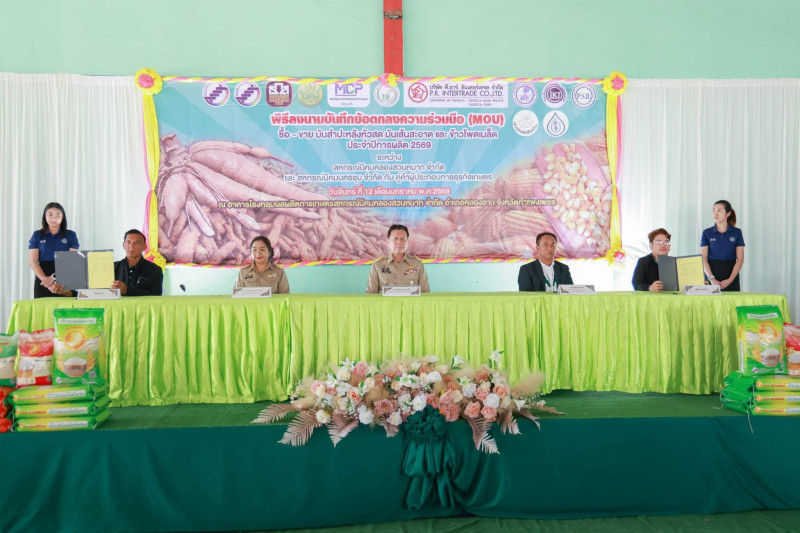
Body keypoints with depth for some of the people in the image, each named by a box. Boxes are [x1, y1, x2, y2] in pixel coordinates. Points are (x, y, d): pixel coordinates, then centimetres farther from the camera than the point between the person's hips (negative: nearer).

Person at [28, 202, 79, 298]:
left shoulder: (71, 235, 6)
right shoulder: (37, 235, 9)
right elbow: (33, 261, 2)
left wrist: (54, 277, -18)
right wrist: (46, 279, -14)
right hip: (43, 281, 1)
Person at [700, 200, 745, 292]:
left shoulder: (737, 232, 3)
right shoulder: (707, 233, 3)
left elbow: (740, 259, -1)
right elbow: (703, 259, -3)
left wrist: (730, 280, -12)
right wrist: (712, 279, -16)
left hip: (731, 274, 0)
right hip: (712, 273, 0)